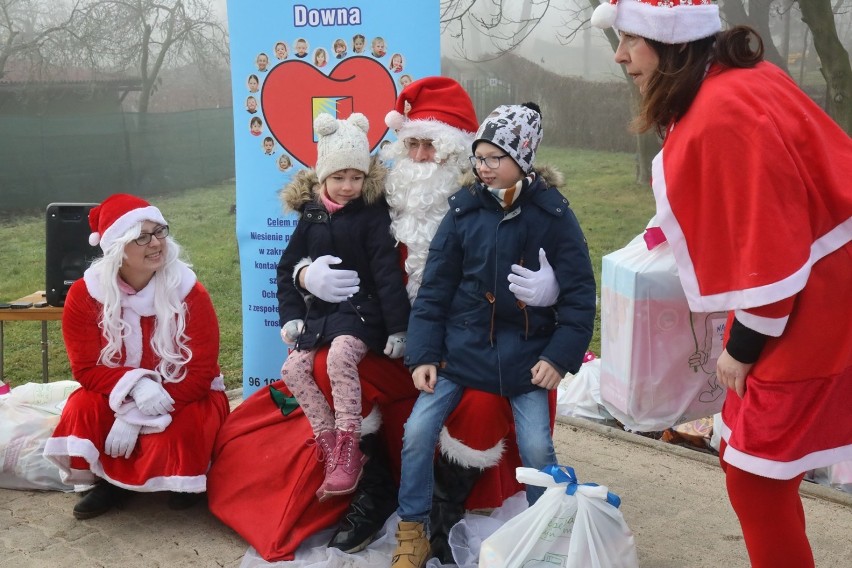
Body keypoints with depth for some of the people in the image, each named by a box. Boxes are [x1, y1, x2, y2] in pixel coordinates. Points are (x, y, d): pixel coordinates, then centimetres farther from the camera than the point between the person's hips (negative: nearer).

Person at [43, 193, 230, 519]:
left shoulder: (189, 292, -19)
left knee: (173, 439, -32)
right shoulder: (85, 294, -14)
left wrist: (134, 416, -26)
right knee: (81, 410, -27)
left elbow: (201, 373, -19)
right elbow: (86, 369, -12)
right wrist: (135, 385, -35)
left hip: (185, 397, -2)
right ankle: (108, 480, 3)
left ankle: (184, 482, 7)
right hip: (117, 395, 2)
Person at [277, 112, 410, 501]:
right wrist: (291, 315, 2)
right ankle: (331, 447, -3)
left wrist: (398, 327, -15)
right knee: (294, 368, -11)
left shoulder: (372, 213, -6)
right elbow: (287, 268, 13)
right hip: (321, 312, 6)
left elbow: (387, 272, -11)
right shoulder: (311, 214, 8)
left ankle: (348, 451, -24)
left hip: (362, 311, -6)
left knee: (341, 354, -33)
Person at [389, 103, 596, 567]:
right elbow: (434, 289, 0)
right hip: (461, 347, 2)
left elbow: (579, 294, -4)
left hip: (526, 353, -1)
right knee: (418, 430, -7)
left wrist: (560, 356, -11)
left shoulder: (553, 215, -6)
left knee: (536, 447, -7)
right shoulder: (463, 211, -4)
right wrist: (423, 354, -6)